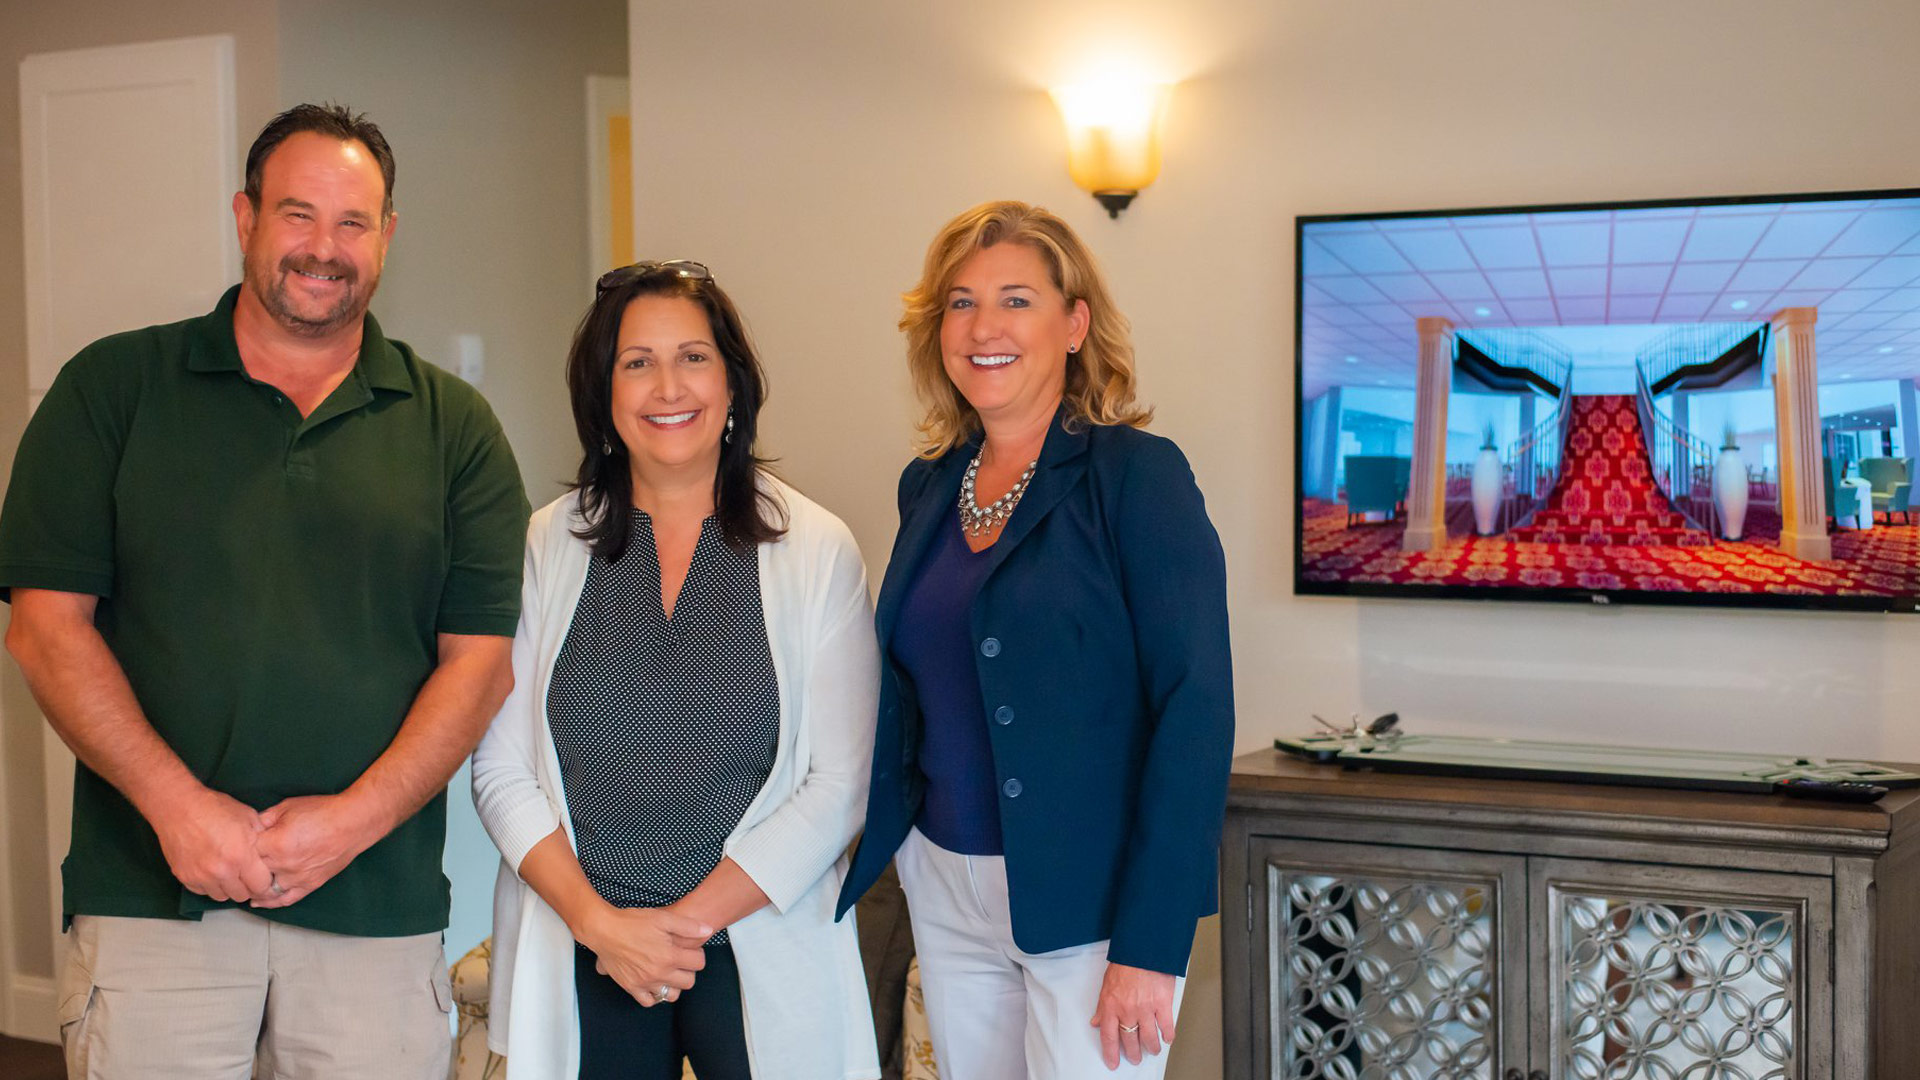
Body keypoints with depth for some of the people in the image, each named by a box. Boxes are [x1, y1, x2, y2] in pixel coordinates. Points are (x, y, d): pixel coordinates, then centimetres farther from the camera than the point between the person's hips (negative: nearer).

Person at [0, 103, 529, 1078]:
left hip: (377, 904, 1)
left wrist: (357, 817, -11)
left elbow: (478, 658, 2)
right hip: (150, 898, 0)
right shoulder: (113, 388, 5)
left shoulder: (453, 429, 6)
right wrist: (177, 803, -11)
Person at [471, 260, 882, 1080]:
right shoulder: (544, 549, 2)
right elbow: (502, 772, 0)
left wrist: (690, 919, -11)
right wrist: (600, 921, -11)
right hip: (579, 957, 1)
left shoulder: (818, 552, -2)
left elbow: (839, 782, -6)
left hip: (762, 945, -1)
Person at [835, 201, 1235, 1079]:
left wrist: (1151, 943, -19)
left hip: (1087, 901, -6)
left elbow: (1195, 710, -16)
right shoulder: (930, 485, 7)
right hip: (944, 886, 6)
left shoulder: (1135, 475, -11)